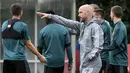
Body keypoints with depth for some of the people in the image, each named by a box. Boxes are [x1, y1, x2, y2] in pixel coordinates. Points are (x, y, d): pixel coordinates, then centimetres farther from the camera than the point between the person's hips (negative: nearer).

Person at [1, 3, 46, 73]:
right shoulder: (23, 26, -8)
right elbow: (28, 44, -4)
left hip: (7, 59, 5)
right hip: (19, 59, -5)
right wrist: (40, 56, 5)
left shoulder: (4, 24, 8)